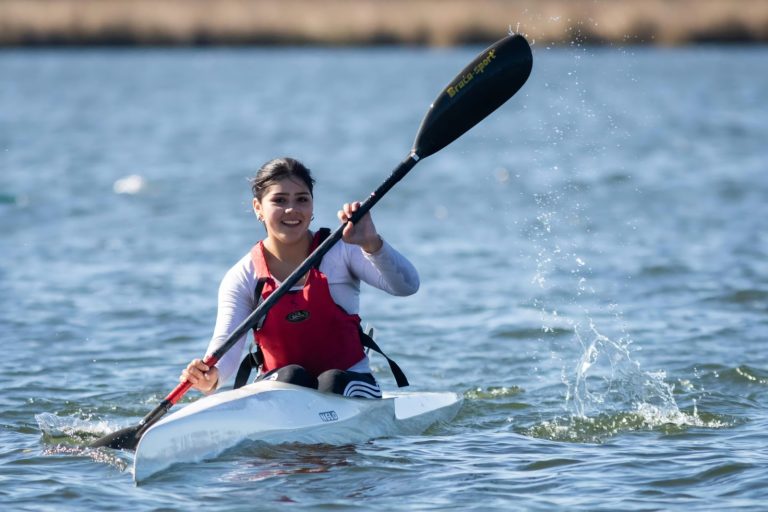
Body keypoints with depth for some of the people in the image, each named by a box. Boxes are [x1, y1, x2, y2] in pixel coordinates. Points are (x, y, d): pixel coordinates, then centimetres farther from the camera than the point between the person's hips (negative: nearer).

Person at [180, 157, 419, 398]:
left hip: (347, 385, -1)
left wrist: (371, 244, -32)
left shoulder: (340, 250, 0)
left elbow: (407, 286, -13)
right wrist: (210, 379, -38)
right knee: (292, 376, -31)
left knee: (333, 382, -32)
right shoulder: (242, 278, 0)